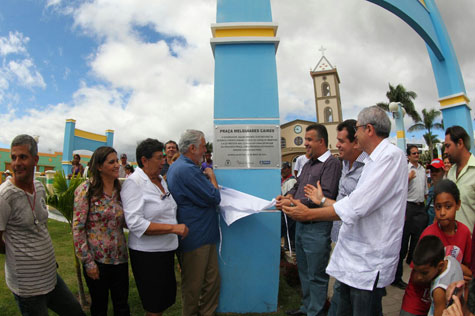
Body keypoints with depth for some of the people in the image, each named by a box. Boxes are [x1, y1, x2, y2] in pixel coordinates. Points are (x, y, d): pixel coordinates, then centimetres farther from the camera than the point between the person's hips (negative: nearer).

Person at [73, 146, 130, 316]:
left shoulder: (120, 189, 4)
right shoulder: (86, 189, -11)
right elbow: (77, 229, -11)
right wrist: (88, 261, -12)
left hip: (120, 258, 4)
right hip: (97, 260, -4)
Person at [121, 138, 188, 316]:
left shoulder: (160, 180, 8)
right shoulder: (134, 183, -16)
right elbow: (135, 223, -24)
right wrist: (173, 228, -25)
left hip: (167, 250, 7)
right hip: (147, 254, -7)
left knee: (167, 300, 20)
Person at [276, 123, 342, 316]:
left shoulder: (332, 163, -13)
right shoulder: (308, 164, 14)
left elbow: (325, 197, -23)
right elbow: (298, 186, 20)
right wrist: (288, 195, -3)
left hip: (317, 228, -9)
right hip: (301, 225, 9)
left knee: (316, 275, 7)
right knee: (304, 271, 22)